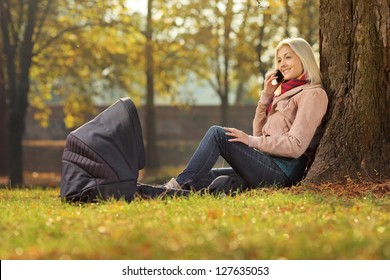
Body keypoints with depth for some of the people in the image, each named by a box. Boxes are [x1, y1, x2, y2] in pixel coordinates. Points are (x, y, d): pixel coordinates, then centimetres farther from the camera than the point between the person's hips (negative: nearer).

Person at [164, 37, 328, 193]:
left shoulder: (313, 94, -3)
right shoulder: (284, 92, 25)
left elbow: (295, 146, -14)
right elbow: (260, 133, 21)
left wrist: (250, 141, -13)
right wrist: (266, 95, 12)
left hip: (283, 171, -9)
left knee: (217, 133, -15)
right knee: (204, 176, 0)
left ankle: (178, 184, -26)